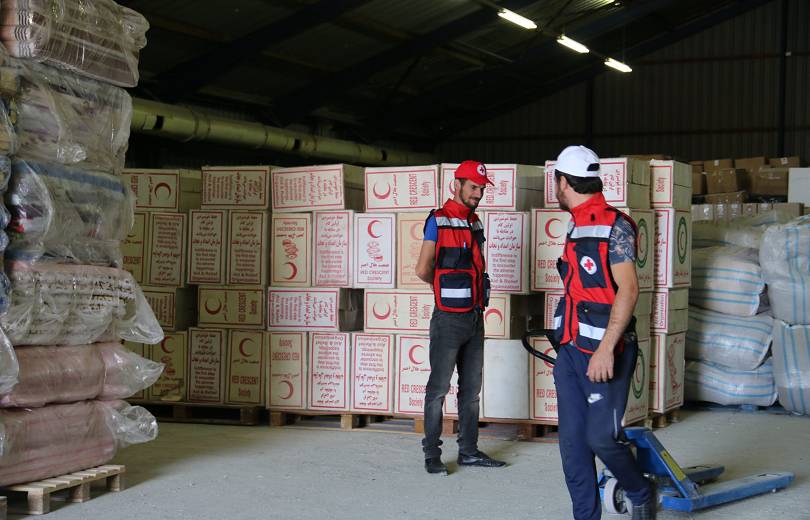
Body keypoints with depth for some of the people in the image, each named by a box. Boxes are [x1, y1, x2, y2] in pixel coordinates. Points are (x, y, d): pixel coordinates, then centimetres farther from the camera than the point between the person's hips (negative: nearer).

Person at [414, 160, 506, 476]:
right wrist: (443, 288, 5)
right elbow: (423, 269, -10)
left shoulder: (475, 224, 13)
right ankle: (432, 455, 4)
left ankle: (468, 450, 19)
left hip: (474, 318, 7)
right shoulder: (438, 221, -8)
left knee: (471, 389, 11)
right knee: (439, 388, -2)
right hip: (449, 320, -7)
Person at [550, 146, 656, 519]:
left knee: (602, 436, -7)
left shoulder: (614, 225, -11)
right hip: (571, 350, 8)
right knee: (572, 439, 5)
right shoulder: (576, 227, 15)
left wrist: (606, 349, -23)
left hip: (603, 352, -8)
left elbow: (628, 289, -17)